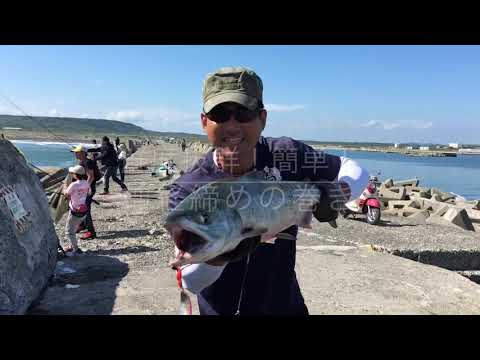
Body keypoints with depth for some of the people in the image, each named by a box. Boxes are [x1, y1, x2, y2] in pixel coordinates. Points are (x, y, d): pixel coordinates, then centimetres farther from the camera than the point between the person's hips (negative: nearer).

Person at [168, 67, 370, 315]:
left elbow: (353, 169, -4)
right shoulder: (186, 190, -22)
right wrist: (215, 256, -45)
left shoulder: (285, 155, -16)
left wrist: (337, 193, -25)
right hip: (221, 309, -2)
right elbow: (191, 283, -24)